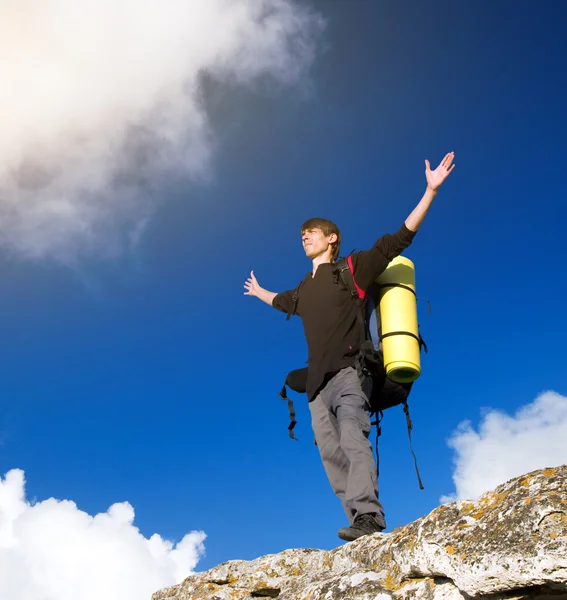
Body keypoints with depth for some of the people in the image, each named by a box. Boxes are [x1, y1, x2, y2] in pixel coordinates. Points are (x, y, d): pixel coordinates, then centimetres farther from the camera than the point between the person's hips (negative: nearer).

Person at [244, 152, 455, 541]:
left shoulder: (352, 268, 8)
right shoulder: (304, 289, 25)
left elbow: (399, 239, 1)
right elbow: (284, 302, 49)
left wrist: (431, 191, -4)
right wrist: (260, 293, 67)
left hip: (348, 370, -6)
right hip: (318, 381, 6)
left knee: (352, 438, -25)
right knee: (331, 452, -7)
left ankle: (367, 516, -37)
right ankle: (364, 525, -10)